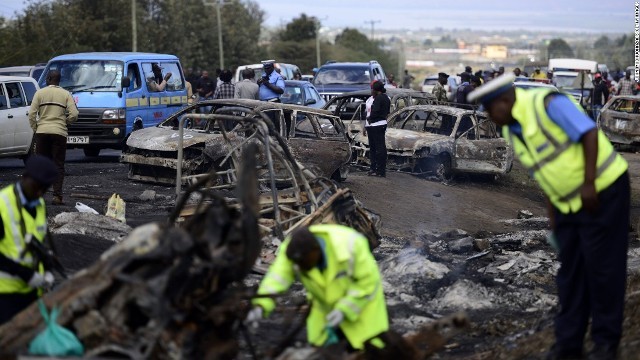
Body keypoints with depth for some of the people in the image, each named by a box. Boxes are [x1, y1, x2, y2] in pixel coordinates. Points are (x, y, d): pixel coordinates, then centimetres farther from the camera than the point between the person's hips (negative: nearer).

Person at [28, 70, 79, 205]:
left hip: (42, 132, 1)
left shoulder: (40, 93, 4)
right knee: (58, 165, 3)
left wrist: (34, 128, 10)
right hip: (59, 133, 0)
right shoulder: (66, 94, 5)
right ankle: (57, 196, -5)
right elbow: (74, 115, -4)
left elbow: (32, 114, -2)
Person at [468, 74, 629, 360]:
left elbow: (589, 134, -23)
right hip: (568, 203, 8)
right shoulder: (511, 131, 5)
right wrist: (553, 218, 11)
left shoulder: (547, 104, -20)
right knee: (570, 271, 9)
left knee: (602, 267, 0)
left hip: (602, 190, -8)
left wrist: (589, 184, -24)